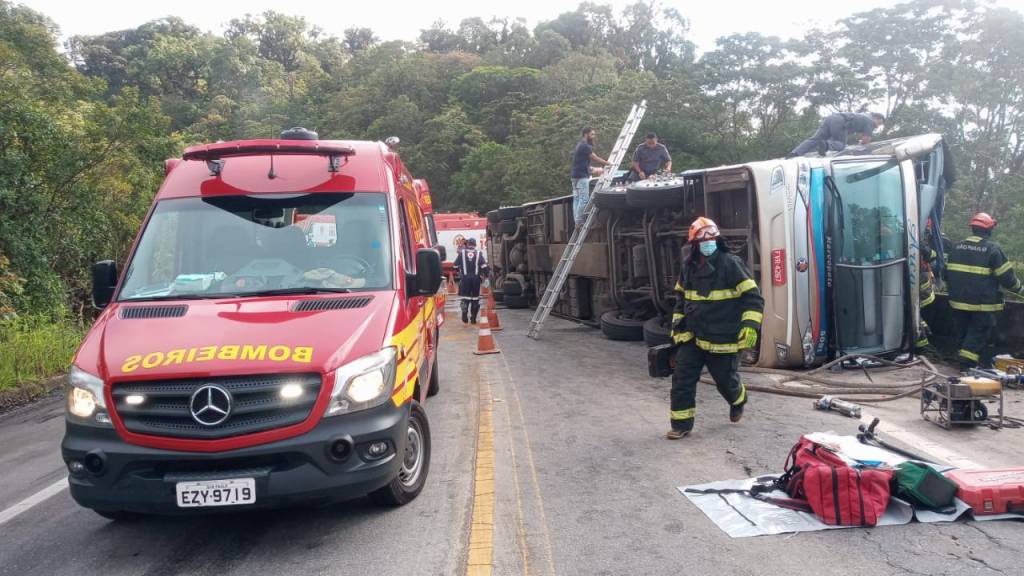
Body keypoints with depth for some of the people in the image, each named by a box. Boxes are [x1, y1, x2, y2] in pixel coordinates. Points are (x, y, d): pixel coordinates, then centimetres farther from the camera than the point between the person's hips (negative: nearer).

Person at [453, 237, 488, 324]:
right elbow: (484, 266, -6)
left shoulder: (461, 253, 1)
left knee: (464, 297, 3)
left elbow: (456, 266, 5)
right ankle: (473, 319, 9)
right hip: (476, 278, 1)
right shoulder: (479, 253, 3)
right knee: (475, 297, 9)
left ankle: (465, 318, -6)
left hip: (464, 278, -1)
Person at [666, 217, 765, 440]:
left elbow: (753, 297, -12)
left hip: (723, 340, -4)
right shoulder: (688, 267, 5)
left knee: (726, 380, 12)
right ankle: (681, 424, 8)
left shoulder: (731, 264, -12)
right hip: (692, 337, 4)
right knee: (682, 378, -3)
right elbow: (681, 297, 20)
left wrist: (750, 325, -22)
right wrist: (677, 324, 16)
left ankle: (738, 401, 47)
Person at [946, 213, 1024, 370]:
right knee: (979, 332, 3)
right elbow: (1006, 277, -10)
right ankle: (968, 363, -4)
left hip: (959, 300, 5)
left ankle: (963, 357, 24)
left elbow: (948, 274, 13)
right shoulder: (992, 248, -11)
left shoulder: (958, 247, 6)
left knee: (965, 331, 18)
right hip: (982, 303, -5)